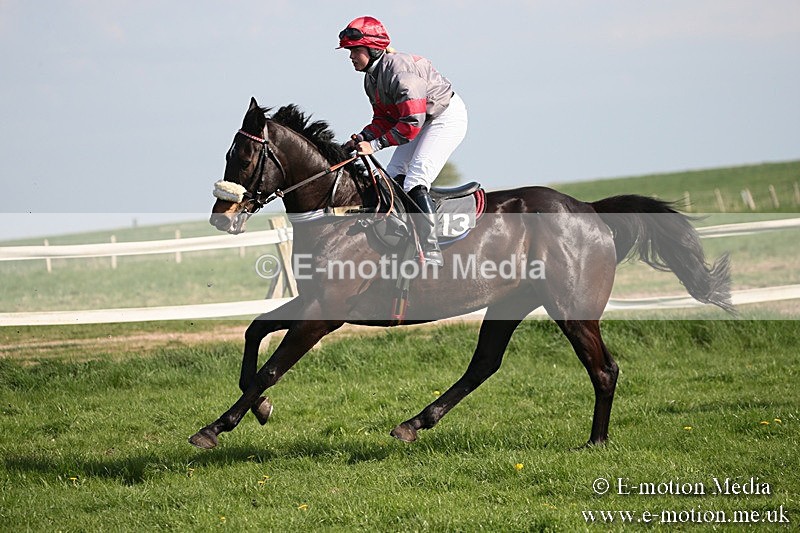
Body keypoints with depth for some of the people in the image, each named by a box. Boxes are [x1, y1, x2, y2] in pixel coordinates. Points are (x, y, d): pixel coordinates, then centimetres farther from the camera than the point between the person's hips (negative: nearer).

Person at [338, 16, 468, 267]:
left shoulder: (399, 70, -30)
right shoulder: (371, 78, 0)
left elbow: (411, 122, -33)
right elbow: (384, 118, 7)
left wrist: (375, 145, -31)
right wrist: (362, 138, -12)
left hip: (448, 117, -10)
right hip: (424, 119, 10)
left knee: (415, 181, -21)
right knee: (392, 177, 3)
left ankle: (431, 252, -21)